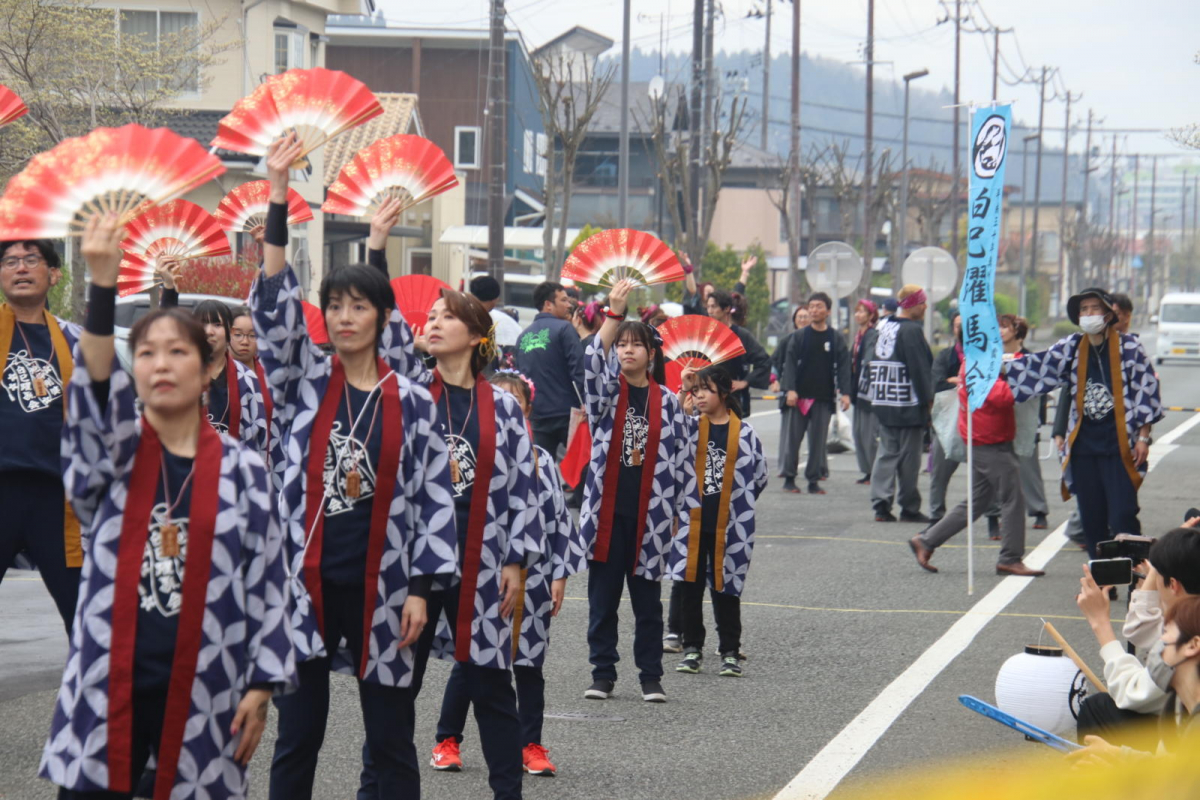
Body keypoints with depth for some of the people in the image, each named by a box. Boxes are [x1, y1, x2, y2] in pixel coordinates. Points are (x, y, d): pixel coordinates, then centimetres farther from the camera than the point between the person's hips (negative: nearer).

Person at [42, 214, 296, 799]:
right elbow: (94, 388, -17)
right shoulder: (110, 452, 4)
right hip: (109, 686, 0)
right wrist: (103, 285, -31)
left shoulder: (243, 468, 4)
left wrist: (261, 685, -2)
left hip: (202, 690, 0)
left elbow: (267, 581, 4)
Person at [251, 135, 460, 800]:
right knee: (297, 738, 6)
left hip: (379, 587, -1)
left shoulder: (412, 402, 2)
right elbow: (274, 306, -7)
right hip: (306, 581, 1)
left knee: (391, 741, 6)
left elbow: (434, 497, 2)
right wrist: (278, 195, -14)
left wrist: (420, 588, -5)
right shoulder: (303, 385, 4)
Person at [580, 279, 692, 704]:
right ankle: (603, 673, 13)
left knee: (647, 601, 7)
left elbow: (680, 461, 7)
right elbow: (593, 360, -19)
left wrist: (673, 512, 4)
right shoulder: (606, 392, 3)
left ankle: (651, 676, 14)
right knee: (602, 599, 4)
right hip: (606, 513, 0)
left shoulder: (668, 402, 4)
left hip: (649, 518, 0)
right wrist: (614, 313, -29)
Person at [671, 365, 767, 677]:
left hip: (727, 528, -2)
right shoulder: (690, 426, 4)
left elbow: (758, 477, 5)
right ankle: (692, 648, 17)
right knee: (690, 587, 7)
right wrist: (683, 393, -27)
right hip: (692, 523, 2)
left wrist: (737, 505, 3)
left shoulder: (744, 433, -2)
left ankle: (730, 651, 14)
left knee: (725, 588, 6)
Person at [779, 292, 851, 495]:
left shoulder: (836, 338, 5)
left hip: (824, 398, 0)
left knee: (818, 441, 1)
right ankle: (789, 478, 11)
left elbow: (843, 367, 4)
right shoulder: (800, 336, 4)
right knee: (794, 438, 2)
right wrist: (790, 389, -12)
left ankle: (813, 480, 7)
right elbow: (790, 363, 0)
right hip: (800, 396, 0)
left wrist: (845, 393, -7)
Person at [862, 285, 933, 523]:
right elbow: (920, 369, -17)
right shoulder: (912, 330, -14)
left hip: (883, 403, 8)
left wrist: (872, 394, 21)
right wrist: (927, 399, -12)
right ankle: (909, 508, 7)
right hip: (908, 405, -8)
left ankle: (881, 504, 1)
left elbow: (871, 364, 17)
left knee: (886, 453, 9)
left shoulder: (884, 327, 12)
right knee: (909, 456, 1)